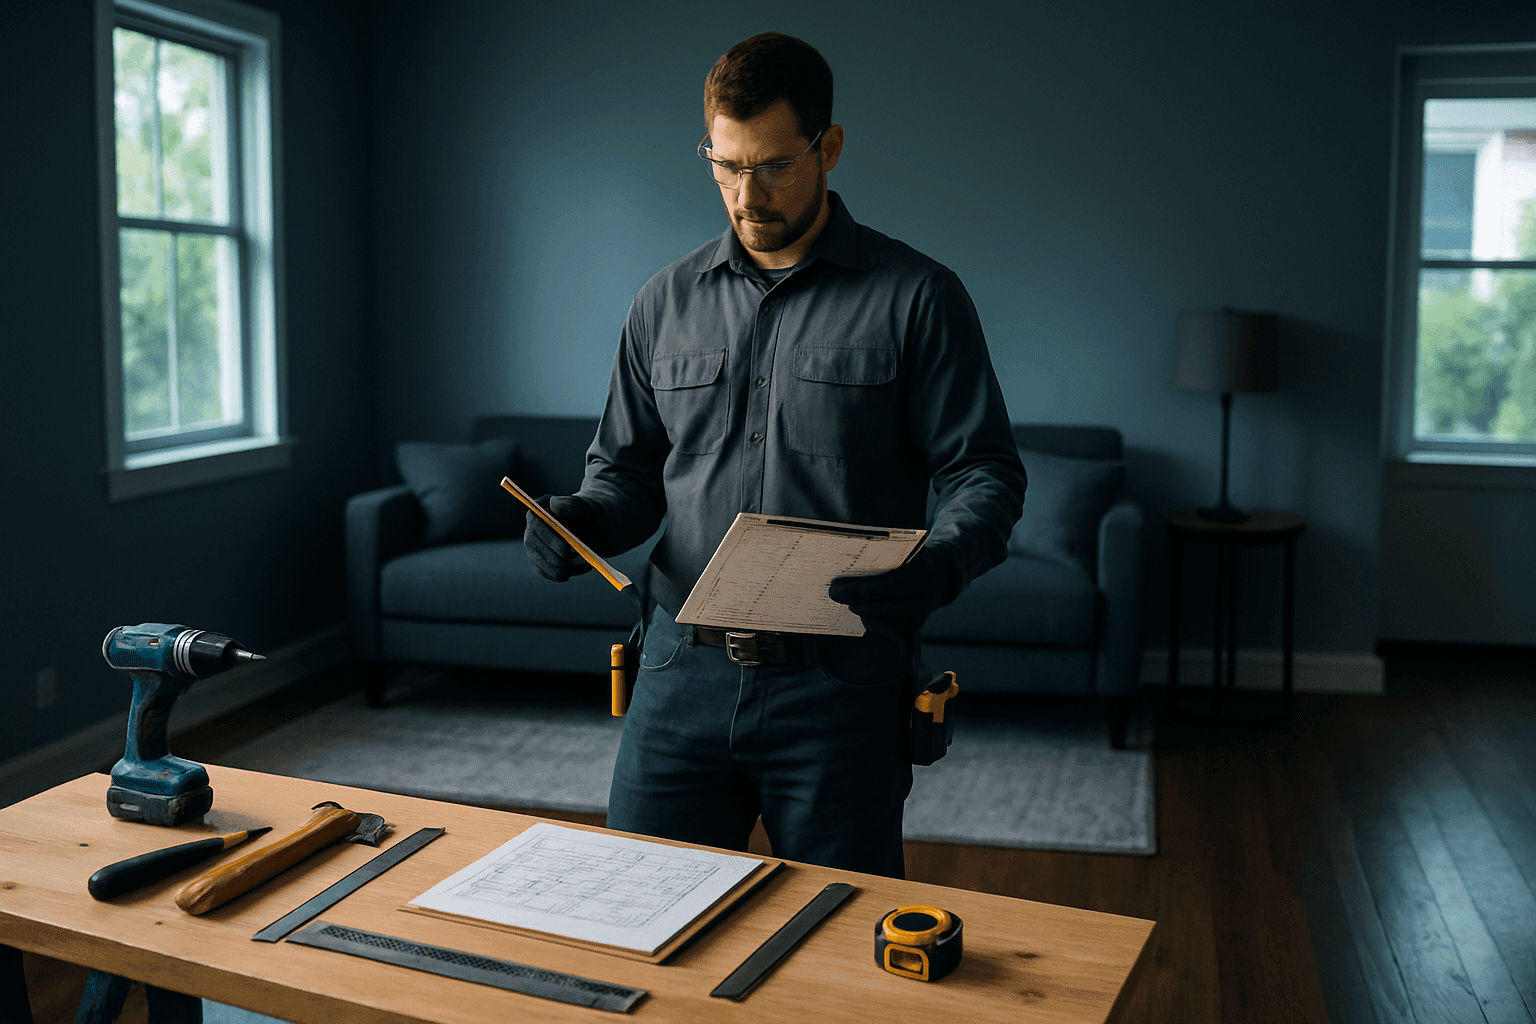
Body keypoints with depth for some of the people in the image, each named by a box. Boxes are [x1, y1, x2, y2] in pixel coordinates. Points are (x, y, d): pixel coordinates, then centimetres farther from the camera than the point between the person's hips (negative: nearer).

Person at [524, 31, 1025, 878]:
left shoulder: (917, 298, -1)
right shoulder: (668, 301, 11)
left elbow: (985, 473, -3)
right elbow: (627, 467, 17)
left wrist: (936, 567, -22)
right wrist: (579, 522, -5)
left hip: (838, 688, -3)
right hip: (682, 672, 3)